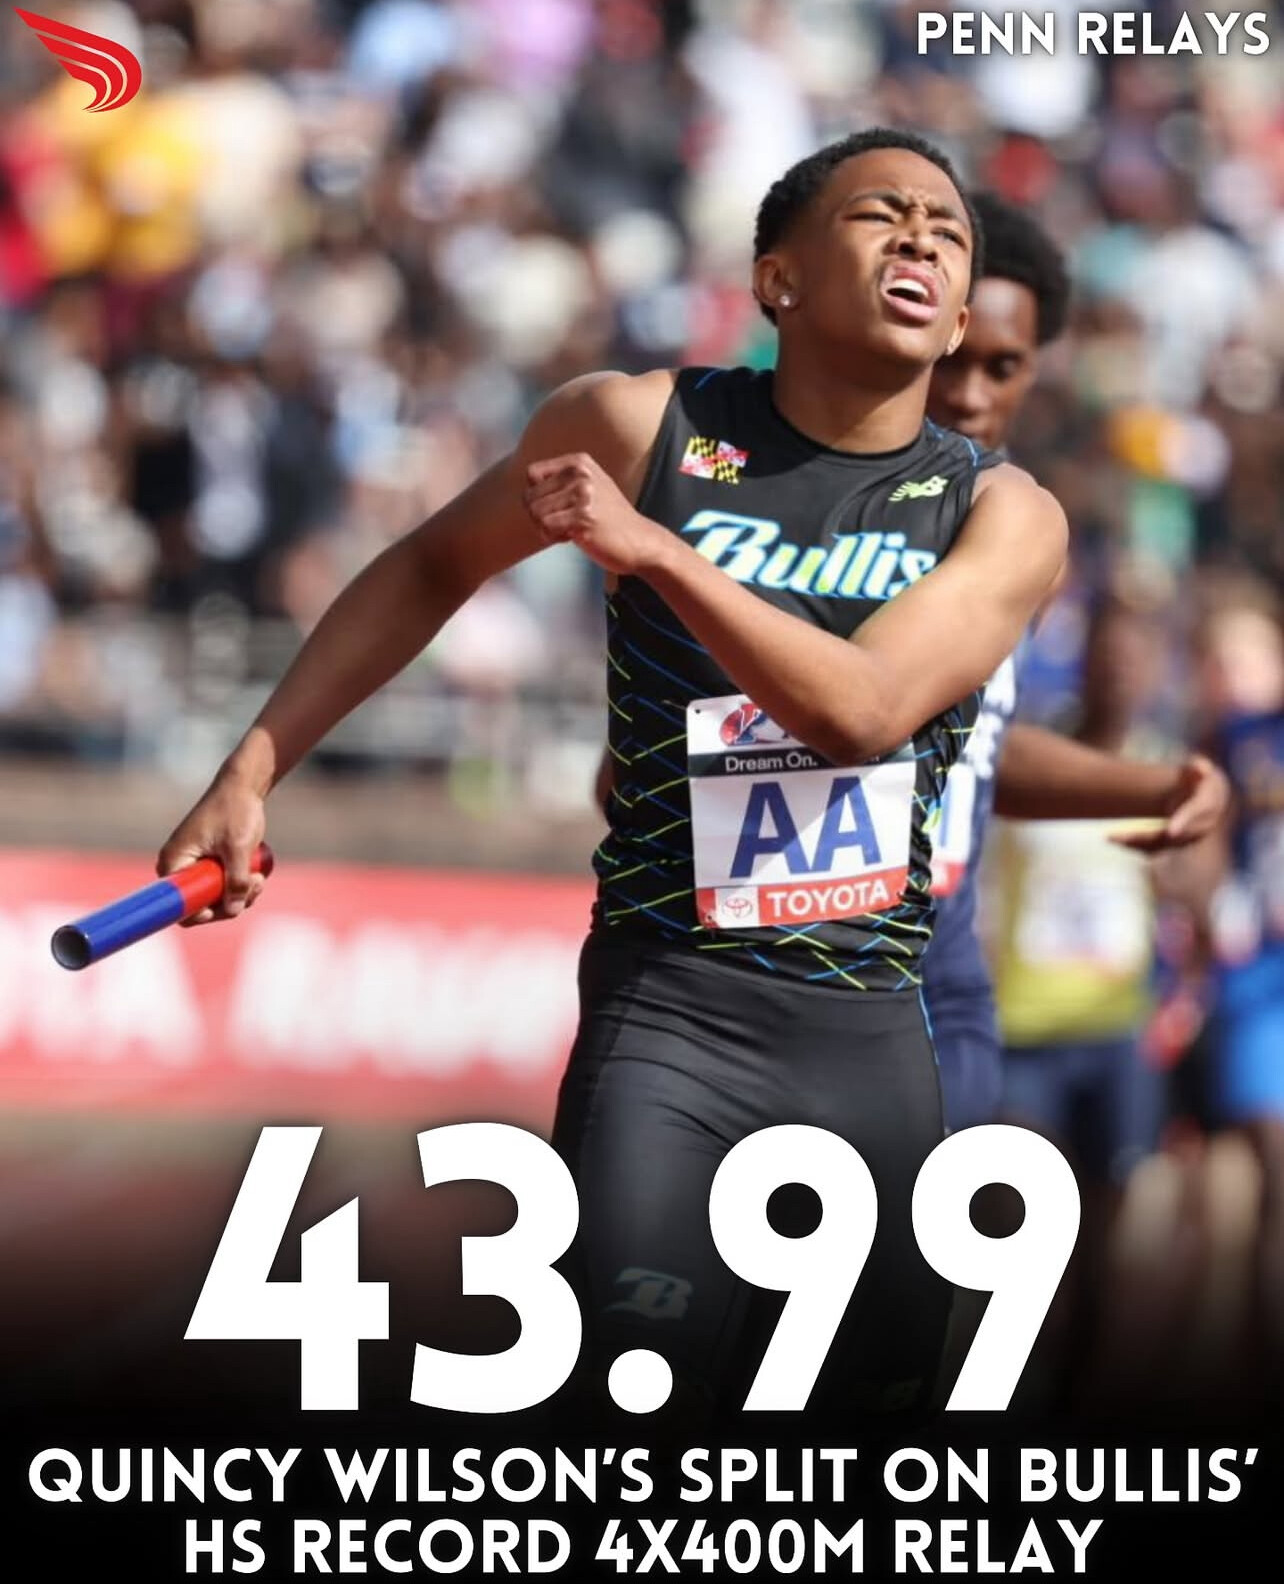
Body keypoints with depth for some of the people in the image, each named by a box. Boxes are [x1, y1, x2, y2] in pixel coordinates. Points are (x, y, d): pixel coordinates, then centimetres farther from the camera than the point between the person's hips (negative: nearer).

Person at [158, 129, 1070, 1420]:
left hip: (872, 1034, 3)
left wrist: (653, 550, -21)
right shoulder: (638, 427, -1)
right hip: (668, 1016, -3)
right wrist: (250, 774, 9)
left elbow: (863, 709, -16)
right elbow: (431, 569, 13)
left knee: (884, 1382, 11)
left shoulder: (1007, 518, 0)